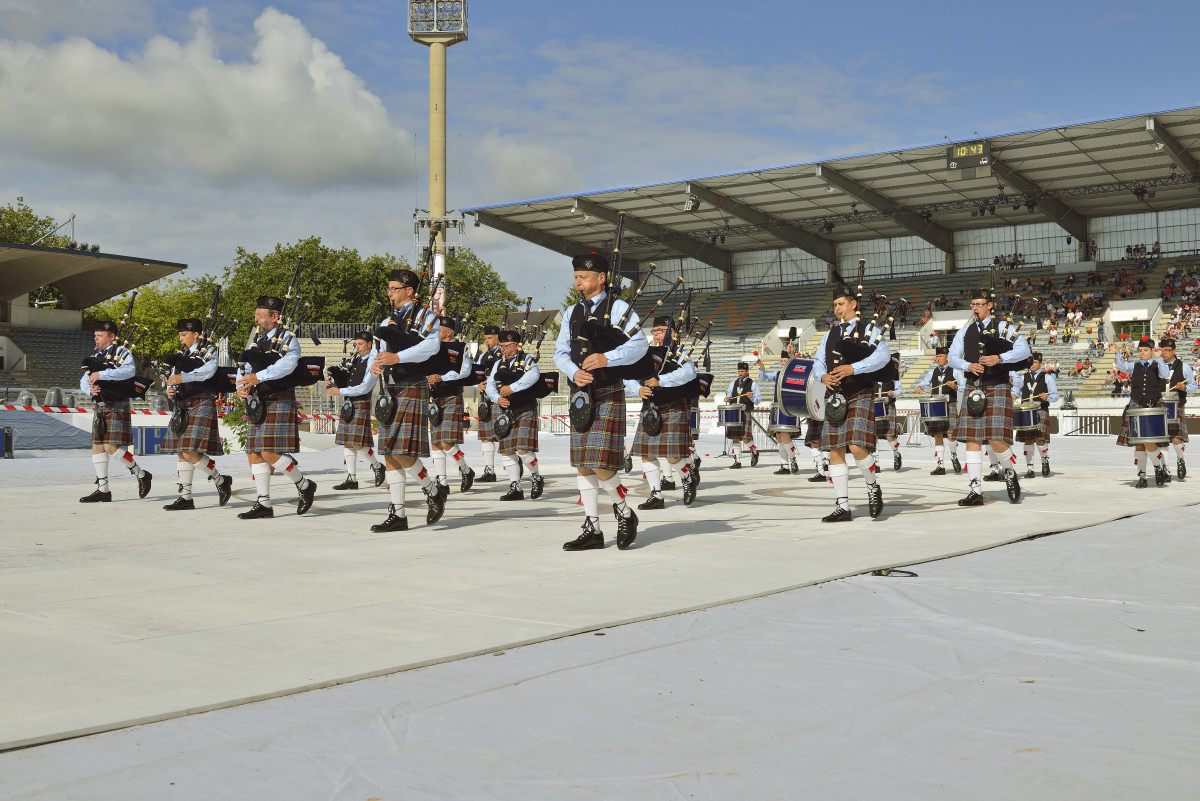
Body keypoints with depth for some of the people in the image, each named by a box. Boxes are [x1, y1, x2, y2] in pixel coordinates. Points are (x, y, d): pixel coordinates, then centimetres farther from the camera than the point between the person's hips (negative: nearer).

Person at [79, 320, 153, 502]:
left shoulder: (122, 353, -4)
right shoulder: (96, 356, 18)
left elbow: (129, 371, -26)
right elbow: (83, 381, 15)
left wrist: (101, 374, -29)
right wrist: (90, 389, -9)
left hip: (117, 407, -8)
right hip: (101, 407, 8)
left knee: (111, 447, -14)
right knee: (97, 447, 4)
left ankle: (142, 475, 4)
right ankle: (103, 490, 9)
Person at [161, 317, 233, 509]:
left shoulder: (209, 352, -3)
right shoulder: (181, 355, 19)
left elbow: (207, 371, -23)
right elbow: (172, 378, 19)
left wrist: (183, 377, -34)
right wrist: (170, 390, -4)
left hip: (201, 405, -8)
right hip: (182, 408, 8)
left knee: (190, 452, -16)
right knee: (182, 452, 7)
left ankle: (221, 481, 2)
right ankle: (185, 497, 12)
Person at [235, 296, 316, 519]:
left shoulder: (289, 339, -5)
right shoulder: (258, 342, 20)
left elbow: (287, 364, -24)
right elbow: (244, 368, 15)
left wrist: (258, 377, -29)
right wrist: (241, 387, -6)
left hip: (278, 402, -8)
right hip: (257, 404, 8)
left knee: (269, 453, -15)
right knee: (254, 454, 4)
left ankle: (305, 485, 4)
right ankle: (263, 504, 9)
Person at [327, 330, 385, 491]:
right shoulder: (356, 360, 18)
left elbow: (365, 387, -16)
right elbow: (345, 381, 23)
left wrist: (340, 391, -16)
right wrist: (333, 385, 2)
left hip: (361, 404, -8)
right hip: (348, 405, 8)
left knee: (358, 443, -11)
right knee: (347, 442, 5)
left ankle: (377, 466, 12)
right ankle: (352, 479, 9)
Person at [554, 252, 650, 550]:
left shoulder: (619, 308, -2)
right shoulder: (572, 313, 15)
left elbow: (640, 344, -12)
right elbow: (560, 352, 11)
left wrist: (607, 358, -23)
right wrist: (574, 372, -10)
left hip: (609, 395, -6)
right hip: (580, 395, 6)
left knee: (601, 464, -12)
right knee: (582, 465, 6)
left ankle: (624, 512, 12)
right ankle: (592, 530, 13)